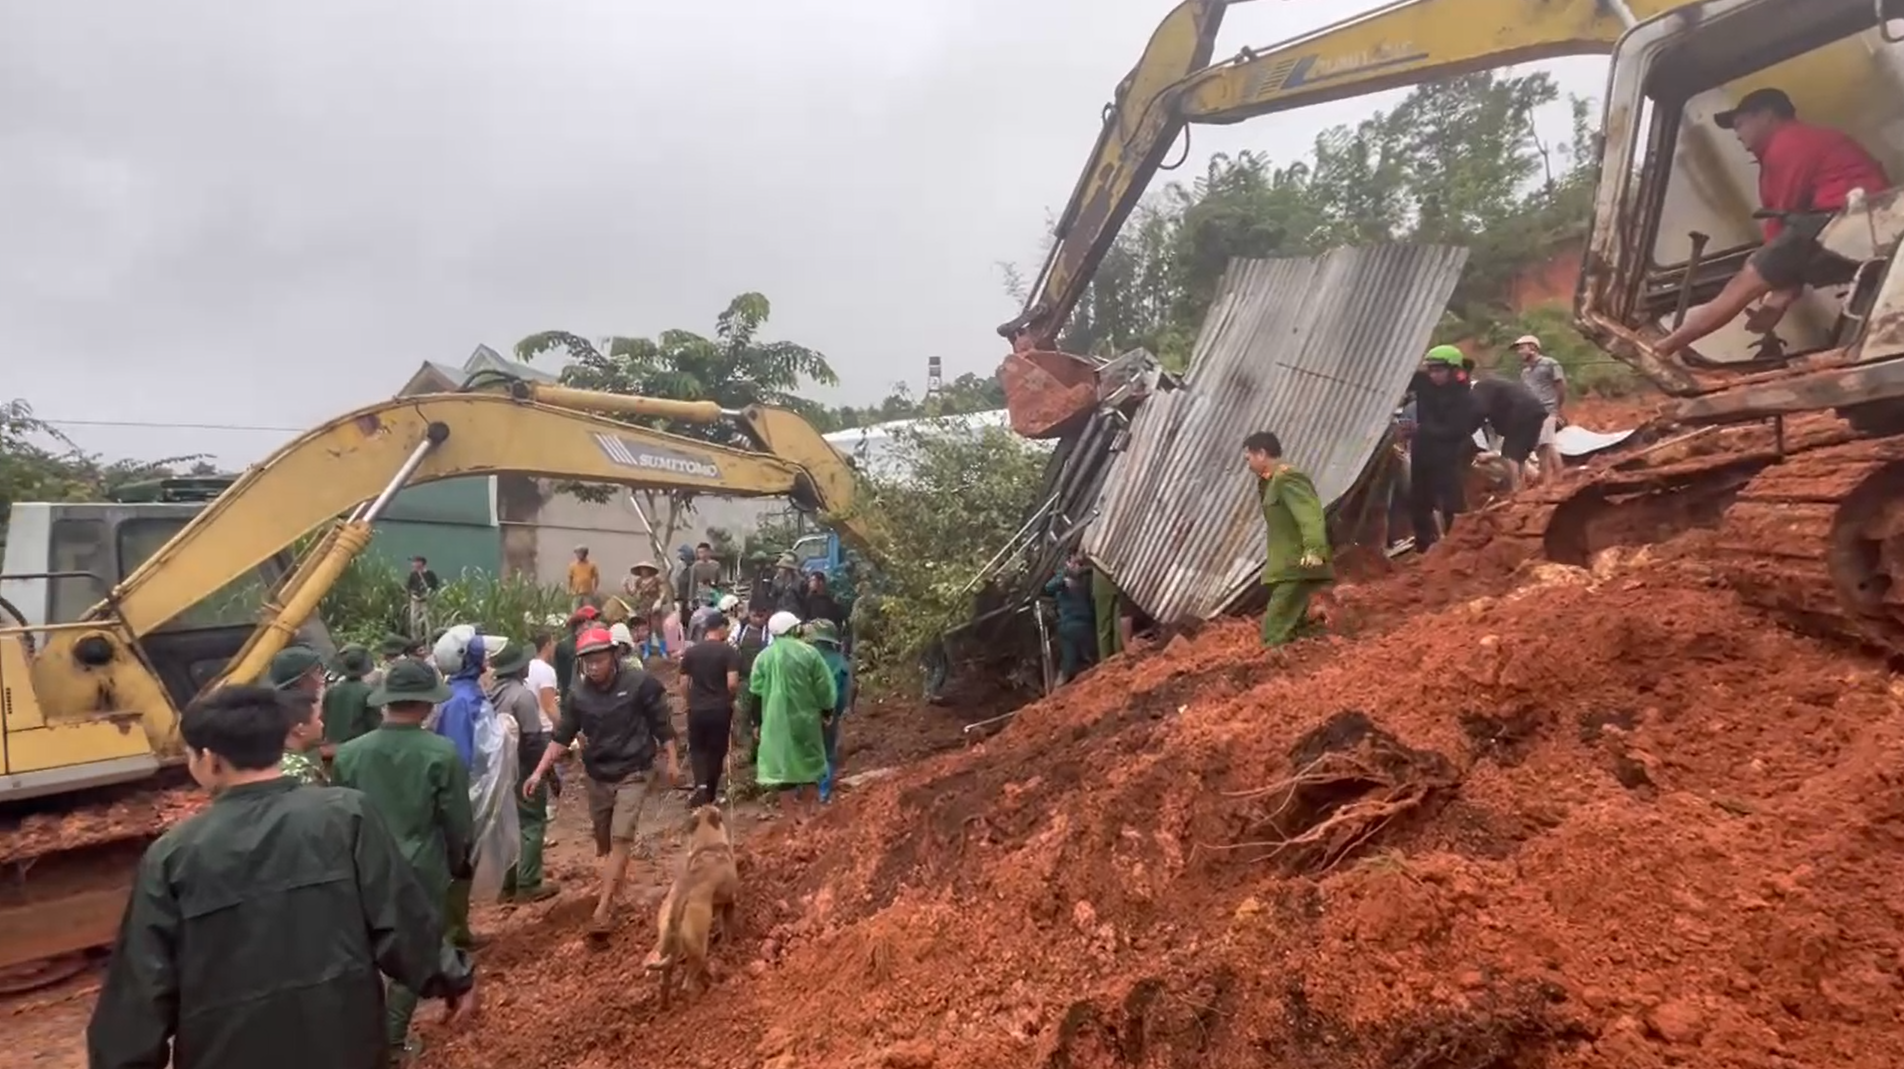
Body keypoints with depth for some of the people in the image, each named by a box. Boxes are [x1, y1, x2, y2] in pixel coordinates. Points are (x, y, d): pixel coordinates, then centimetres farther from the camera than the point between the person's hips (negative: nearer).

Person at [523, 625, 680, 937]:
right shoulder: (578, 692, -6)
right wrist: (538, 772, -6)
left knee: (620, 839, -12)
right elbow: (562, 736, 1)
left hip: (633, 773, -4)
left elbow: (661, 724, -8)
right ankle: (613, 890, 36)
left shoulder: (639, 682, -16)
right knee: (603, 841, 14)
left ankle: (602, 909, -9)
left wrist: (672, 761, -5)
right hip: (597, 776, 4)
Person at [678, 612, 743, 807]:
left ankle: (700, 785, -7)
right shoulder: (729, 651, -8)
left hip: (697, 708, 2)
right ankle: (710, 794, 20)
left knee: (697, 748, 15)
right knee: (716, 751, 12)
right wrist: (731, 698, 4)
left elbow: (684, 683, 5)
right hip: (721, 709, -2)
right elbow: (732, 683, -16)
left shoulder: (691, 651, 3)